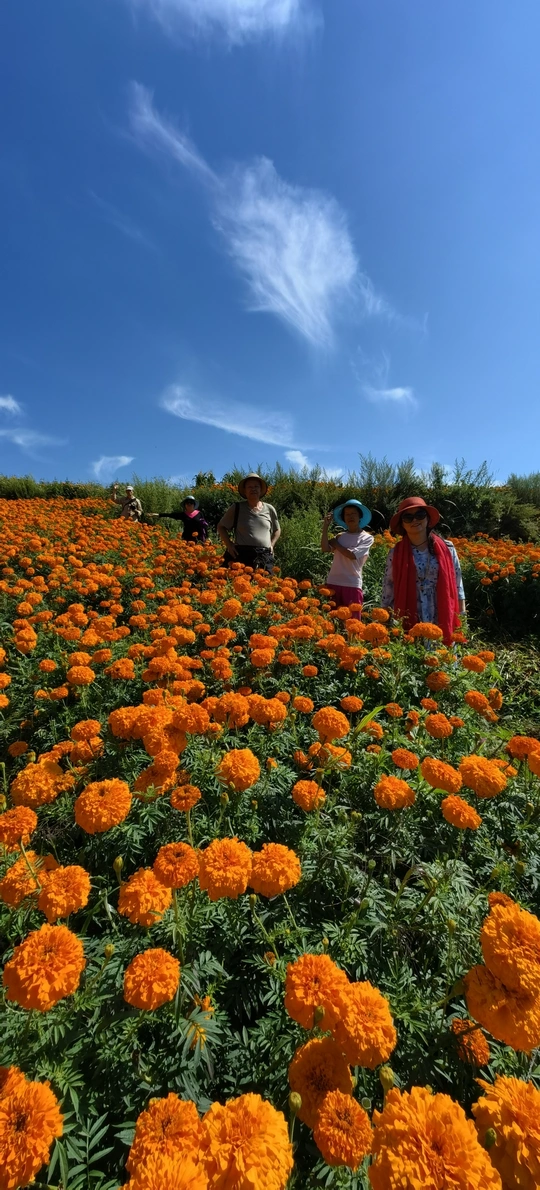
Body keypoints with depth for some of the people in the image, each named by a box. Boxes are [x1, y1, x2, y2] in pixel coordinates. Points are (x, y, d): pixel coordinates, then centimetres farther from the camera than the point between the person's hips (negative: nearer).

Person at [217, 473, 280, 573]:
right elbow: (221, 527, 12)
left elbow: (277, 530, 26)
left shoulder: (269, 509, 11)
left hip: (265, 557, 3)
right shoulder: (237, 507, 4)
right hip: (241, 555, -2)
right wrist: (229, 545, -1)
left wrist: (271, 544, 10)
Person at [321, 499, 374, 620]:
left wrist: (336, 544, 2)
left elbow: (352, 555, -11)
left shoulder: (367, 538, 3)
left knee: (352, 619, -2)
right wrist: (325, 526, -5)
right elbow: (325, 549, -4)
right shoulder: (339, 536, 12)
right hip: (333, 583, 4)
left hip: (352, 585, -4)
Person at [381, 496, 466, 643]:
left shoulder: (447, 548, 2)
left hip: (443, 624, 1)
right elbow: (388, 591, 2)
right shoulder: (395, 554, -1)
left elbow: (457, 586, 6)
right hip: (409, 626, -1)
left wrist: (461, 622, 5)